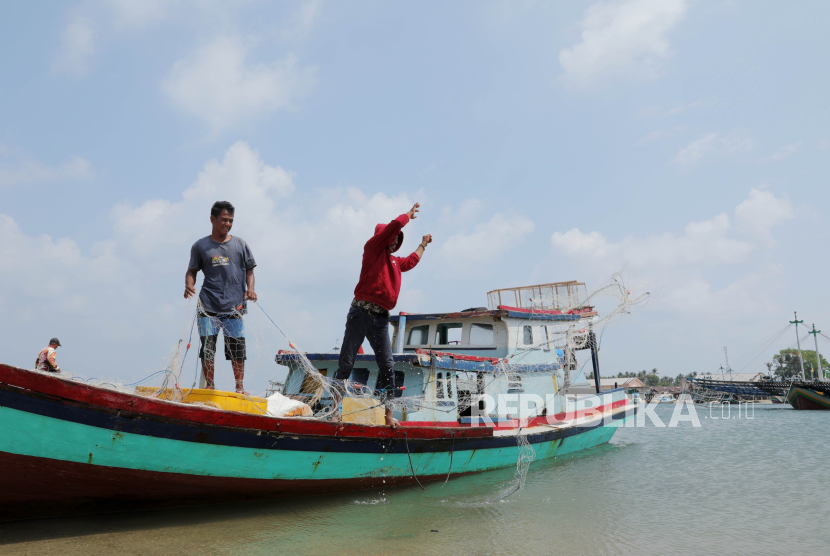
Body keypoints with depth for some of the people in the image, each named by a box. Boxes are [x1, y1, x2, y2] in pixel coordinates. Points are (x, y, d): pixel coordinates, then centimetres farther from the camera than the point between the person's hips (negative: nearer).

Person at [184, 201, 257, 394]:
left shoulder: (240, 244, 13)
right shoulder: (200, 246, 11)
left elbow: (249, 270, 14)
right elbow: (192, 271, 11)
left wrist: (250, 289, -4)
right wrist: (189, 285, -10)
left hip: (235, 306, 0)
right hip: (208, 307, 0)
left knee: (237, 348, 0)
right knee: (207, 346, -2)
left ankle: (240, 387, 10)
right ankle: (209, 386, 11)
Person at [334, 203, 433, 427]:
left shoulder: (395, 262, 24)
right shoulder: (373, 248, 5)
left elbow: (411, 261, 48)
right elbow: (395, 225, -2)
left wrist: (423, 245, 54)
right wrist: (409, 214, 13)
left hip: (381, 318, 7)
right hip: (361, 312, -6)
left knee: (387, 365, 0)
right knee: (346, 362, -5)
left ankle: (385, 410, 6)